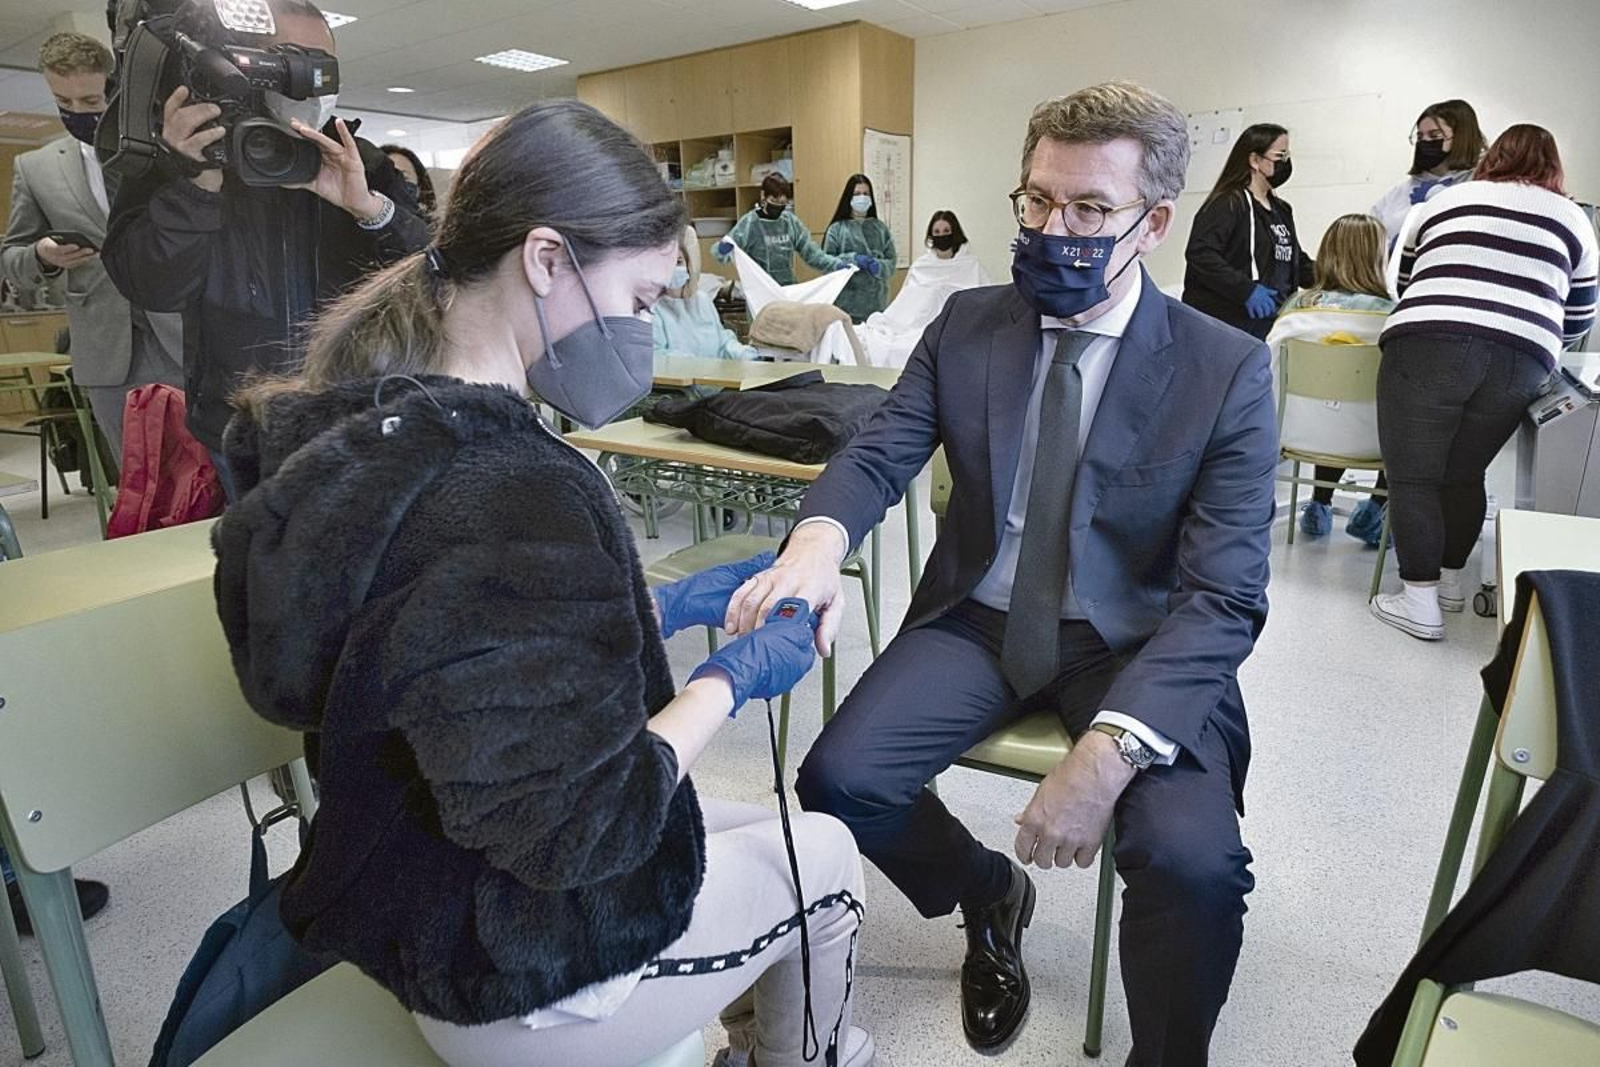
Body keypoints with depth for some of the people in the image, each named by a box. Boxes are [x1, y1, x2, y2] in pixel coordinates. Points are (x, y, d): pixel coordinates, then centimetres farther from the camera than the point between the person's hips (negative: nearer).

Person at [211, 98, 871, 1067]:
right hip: (527, 981, -8)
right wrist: (730, 680, -17)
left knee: (748, 828, 26)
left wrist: (673, 607, 2)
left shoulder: (367, 431, -4)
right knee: (825, 857, 16)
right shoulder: (511, 494, -34)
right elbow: (575, 830, -29)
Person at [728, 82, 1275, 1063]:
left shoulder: (1228, 371, -9)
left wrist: (1110, 748, -30)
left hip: (1135, 646, -2)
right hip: (979, 621, 3)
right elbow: (880, 455, -6)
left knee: (1193, 862, -27)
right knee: (840, 779, -18)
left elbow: (1224, 596, -15)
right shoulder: (967, 325, 1)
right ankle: (991, 896, 16)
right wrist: (816, 543, -31)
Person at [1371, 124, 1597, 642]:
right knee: (1463, 475, 17)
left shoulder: (1444, 201, 21)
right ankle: (1451, 582, 28)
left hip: (1429, 347, -2)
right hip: (1519, 363, 3)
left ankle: (1420, 602, 0)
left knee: (1412, 476, 2)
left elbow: (1406, 284, 30)